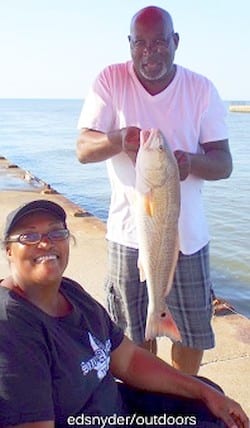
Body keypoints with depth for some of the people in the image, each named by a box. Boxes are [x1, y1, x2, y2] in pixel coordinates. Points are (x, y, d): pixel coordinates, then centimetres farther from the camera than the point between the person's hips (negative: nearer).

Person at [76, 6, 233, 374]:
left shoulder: (201, 89, -3)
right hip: (129, 233, 0)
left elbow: (224, 163, -5)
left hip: (186, 234, 1)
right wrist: (118, 139, -33)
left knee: (193, 331, 12)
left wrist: (191, 162, -28)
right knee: (135, 334, 14)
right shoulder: (110, 81, -5)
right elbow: (83, 150, -10)